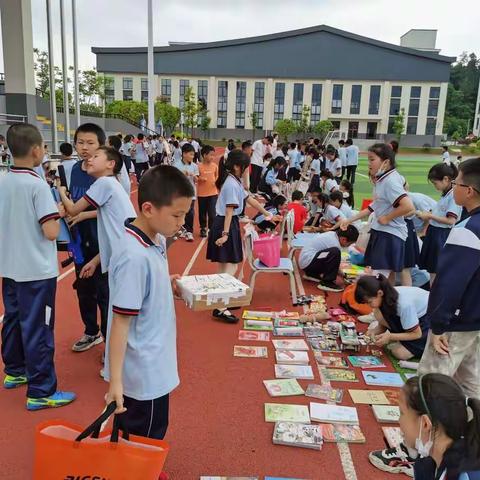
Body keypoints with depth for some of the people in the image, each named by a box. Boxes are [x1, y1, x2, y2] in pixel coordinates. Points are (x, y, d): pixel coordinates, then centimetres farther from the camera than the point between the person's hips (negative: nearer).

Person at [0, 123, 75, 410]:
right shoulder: (38, 185, -18)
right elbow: (51, 232, -22)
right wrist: (57, 214, -5)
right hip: (37, 271, -8)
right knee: (37, 330, -1)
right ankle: (41, 392, 9)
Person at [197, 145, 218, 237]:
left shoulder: (215, 165, 0)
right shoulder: (199, 166, -9)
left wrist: (217, 181, -6)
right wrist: (200, 179, -23)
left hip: (213, 193, 1)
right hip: (202, 193, -1)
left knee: (212, 213, -2)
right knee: (202, 213, 12)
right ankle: (203, 229, 29)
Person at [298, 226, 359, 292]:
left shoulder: (331, 234, 7)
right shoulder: (334, 243, -19)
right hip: (308, 262, -10)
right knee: (335, 252, -27)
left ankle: (312, 274, 23)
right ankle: (326, 283, -18)